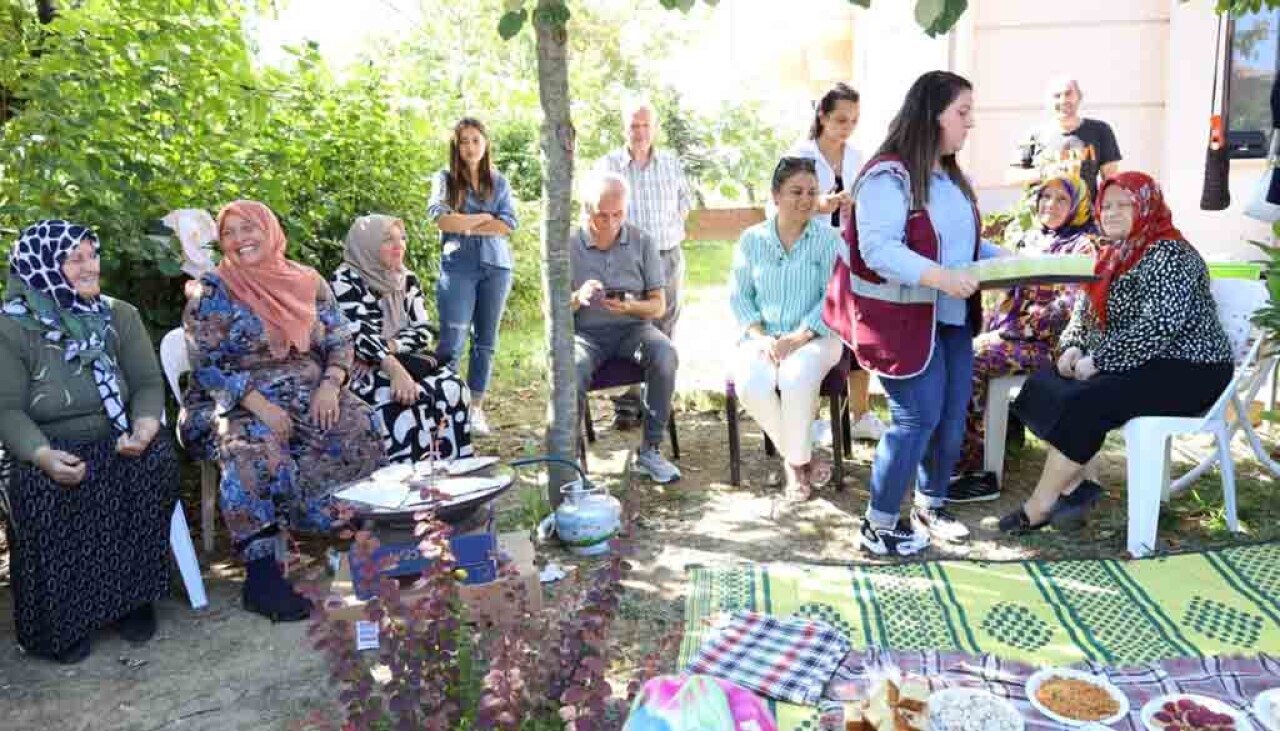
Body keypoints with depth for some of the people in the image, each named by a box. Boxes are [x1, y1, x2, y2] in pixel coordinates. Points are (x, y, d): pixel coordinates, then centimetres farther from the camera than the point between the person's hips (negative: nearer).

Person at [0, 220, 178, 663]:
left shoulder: (120, 316, 5)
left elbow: (148, 383, 2)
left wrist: (145, 425, -21)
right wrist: (43, 454, -29)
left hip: (117, 443, 2)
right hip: (50, 449, -2)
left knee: (156, 462, -28)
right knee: (42, 493, -32)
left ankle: (134, 597, -11)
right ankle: (58, 623, -12)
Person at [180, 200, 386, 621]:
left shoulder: (308, 282, 11)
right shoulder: (212, 292, 1)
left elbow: (340, 341, 10)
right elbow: (206, 366, -6)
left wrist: (330, 384, -11)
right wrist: (259, 404, -20)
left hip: (311, 393, 3)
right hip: (235, 403, -3)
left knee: (359, 426, -26)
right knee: (255, 449, -36)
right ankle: (261, 574, -34)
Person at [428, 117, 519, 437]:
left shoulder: (499, 182, 13)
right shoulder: (445, 178, 7)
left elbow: (508, 224, 0)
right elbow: (441, 218, -9)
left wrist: (466, 225, -6)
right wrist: (485, 218, -3)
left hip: (496, 266, 3)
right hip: (458, 266, -3)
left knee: (486, 341, 6)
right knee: (452, 341, -11)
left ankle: (476, 408, 12)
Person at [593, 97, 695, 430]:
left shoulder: (671, 162, 10)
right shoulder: (607, 165, -1)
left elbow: (686, 197, 25)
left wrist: (675, 224, 14)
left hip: (668, 255, 3)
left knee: (664, 328, 7)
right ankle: (626, 405, 2)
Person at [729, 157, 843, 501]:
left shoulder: (829, 239, 1)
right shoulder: (752, 239, 8)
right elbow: (739, 295, 6)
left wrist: (797, 338, -18)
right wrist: (760, 337, -10)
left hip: (814, 336, -2)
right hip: (763, 337, 2)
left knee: (797, 379, -35)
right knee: (751, 386, -29)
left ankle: (797, 460, -8)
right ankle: (797, 456, -3)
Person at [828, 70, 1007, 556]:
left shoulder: (951, 176, 14)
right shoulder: (889, 176, -17)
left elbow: (966, 240, 21)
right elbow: (877, 249, -26)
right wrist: (938, 276, -35)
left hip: (952, 317, 9)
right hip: (904, 319, -9)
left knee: (953, 416, 13)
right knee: (918, 419, -7)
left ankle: (930, 506, 32)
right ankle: (878, 526, 9)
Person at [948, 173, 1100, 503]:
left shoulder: (1084, 246, -2)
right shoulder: (1031, 239, 20)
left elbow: (1068, 306, -14)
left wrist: (1013, 328, -17)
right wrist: (990, 329, 4)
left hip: (1046, 342, -7)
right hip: (1009, 333, 7)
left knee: (970, 361, -27)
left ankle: (977, 472, -22)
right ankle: (959, 457, -13)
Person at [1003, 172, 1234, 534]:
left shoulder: (1167, 255, -16)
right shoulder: (1115, 253, 13)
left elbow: (1161, 326, -28)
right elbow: (1086, 308, 18)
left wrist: (1098, 361, -25)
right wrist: (1073, 348, -2)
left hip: (1184, 371, -9)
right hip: (1133, 366, 9)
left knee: (1081, 404, -26)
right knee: (1043, 387, -6)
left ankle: (1039, 507, -15)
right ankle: (1075, 486, -7)